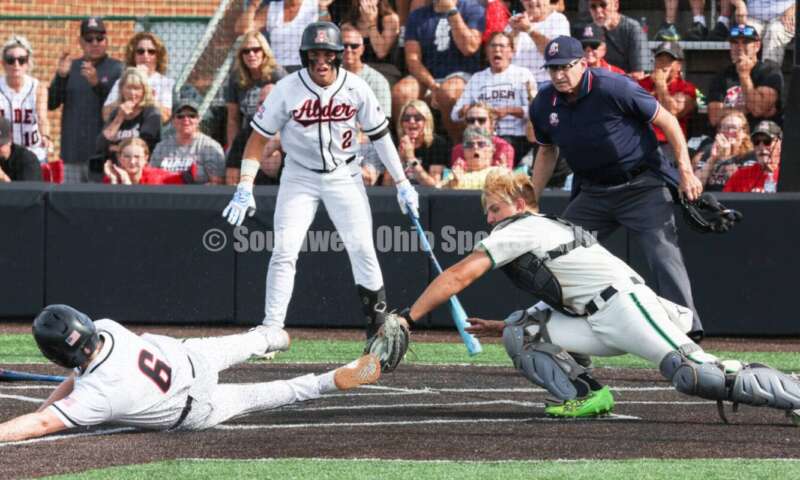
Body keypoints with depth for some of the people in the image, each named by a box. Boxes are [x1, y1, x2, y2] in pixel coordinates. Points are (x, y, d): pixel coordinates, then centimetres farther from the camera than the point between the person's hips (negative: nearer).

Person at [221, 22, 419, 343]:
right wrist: (245, 188, -17)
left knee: (362, 247, -4)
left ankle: (380, 324, 10)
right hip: (299, 176, -1)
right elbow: (259, 136, -10)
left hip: (344, 176, 1)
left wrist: (402, 183, 2)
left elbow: (379, 134, 1)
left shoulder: (355, 88, -10)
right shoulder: (288, 90, -16)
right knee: (284, 251, -10)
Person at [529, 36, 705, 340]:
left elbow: (666, 121, -12)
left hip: (642, 186, -6)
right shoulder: (543, 106, -3)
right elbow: (547, 152, 16)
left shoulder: (613, 89, -20)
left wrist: (686, 171, -17)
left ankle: (687, 330, -19)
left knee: (664, 255, -18)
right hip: (592, 193, 6)